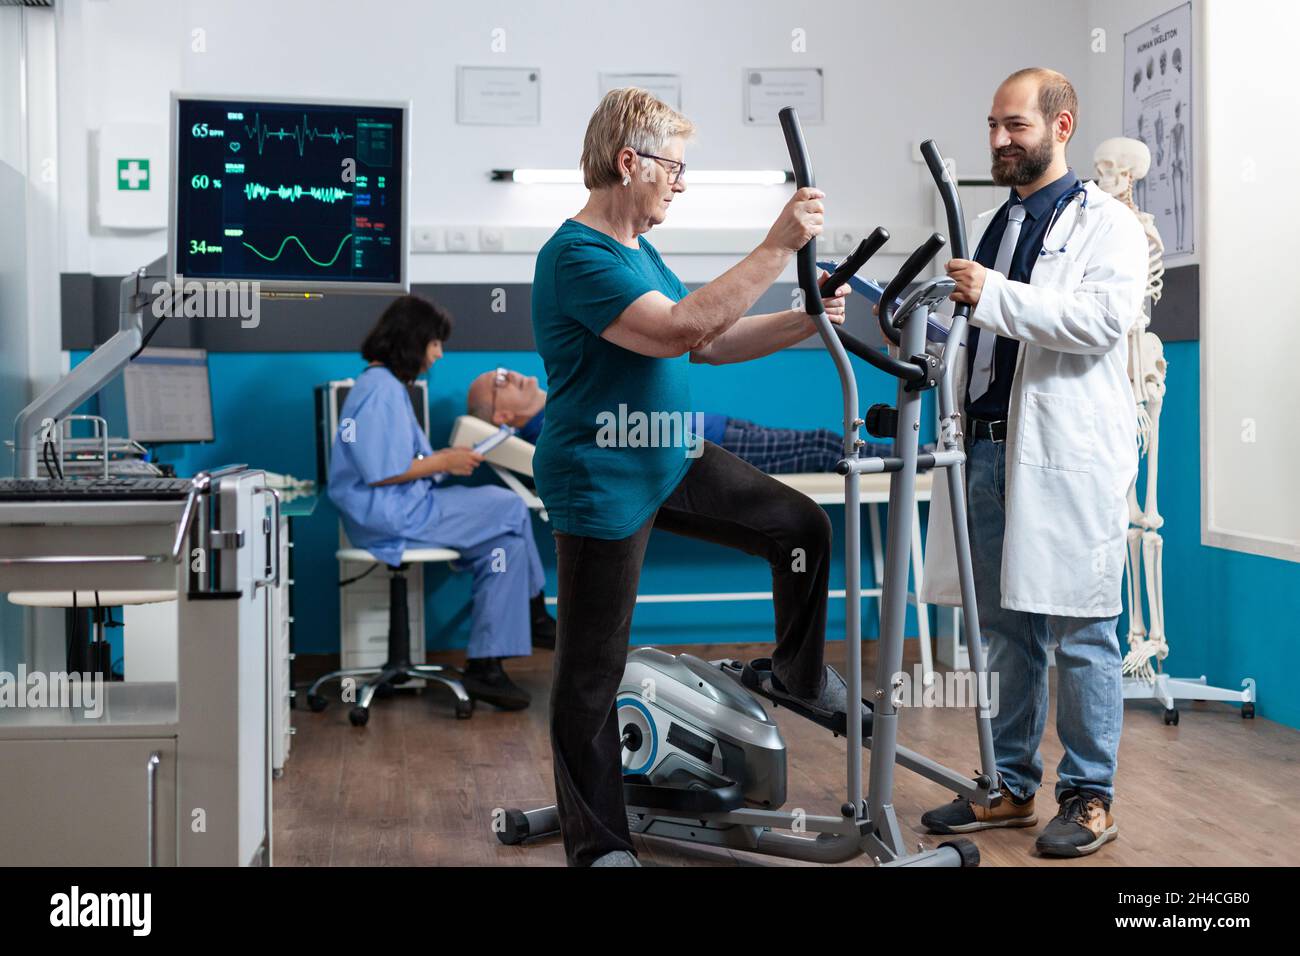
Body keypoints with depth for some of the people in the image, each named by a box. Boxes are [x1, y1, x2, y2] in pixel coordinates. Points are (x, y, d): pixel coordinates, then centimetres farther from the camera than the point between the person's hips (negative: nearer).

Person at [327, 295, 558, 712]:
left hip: (404, 506, 11)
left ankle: (485, 666, -1)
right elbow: (380, 474, -21)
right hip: (389, 513, -11)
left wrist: (444, 459, 9)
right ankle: (534, 614, 3)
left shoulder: (385, 384, 19)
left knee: (505, 542, -1)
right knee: (510, 508, -12)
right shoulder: (381, 389, -15)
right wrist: (442, 462, -11)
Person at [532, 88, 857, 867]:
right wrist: (778, 248, -30)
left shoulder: (636, 247, 11)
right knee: (593, 672, 3)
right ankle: (597, 844, 15)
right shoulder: (576, 256, -21)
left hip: (673, 460, 9)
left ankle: (800, 673, 32)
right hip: (605, 487, -9)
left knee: (801, 525, 11)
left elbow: (707, 343, 12)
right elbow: (678, 330, -33)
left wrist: (803, 323, 0)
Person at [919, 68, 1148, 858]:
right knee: (1006, 630, 11)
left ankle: (1090, 798, 10)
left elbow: (1104, 318, -18)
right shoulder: (999, 225, 21)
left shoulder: (1104, 223, -1)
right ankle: (1011, 787, 21)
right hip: (990, 450, 7)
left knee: (1080, 635, 0)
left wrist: (996, 296, -21)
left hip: (1067, 458, -7)